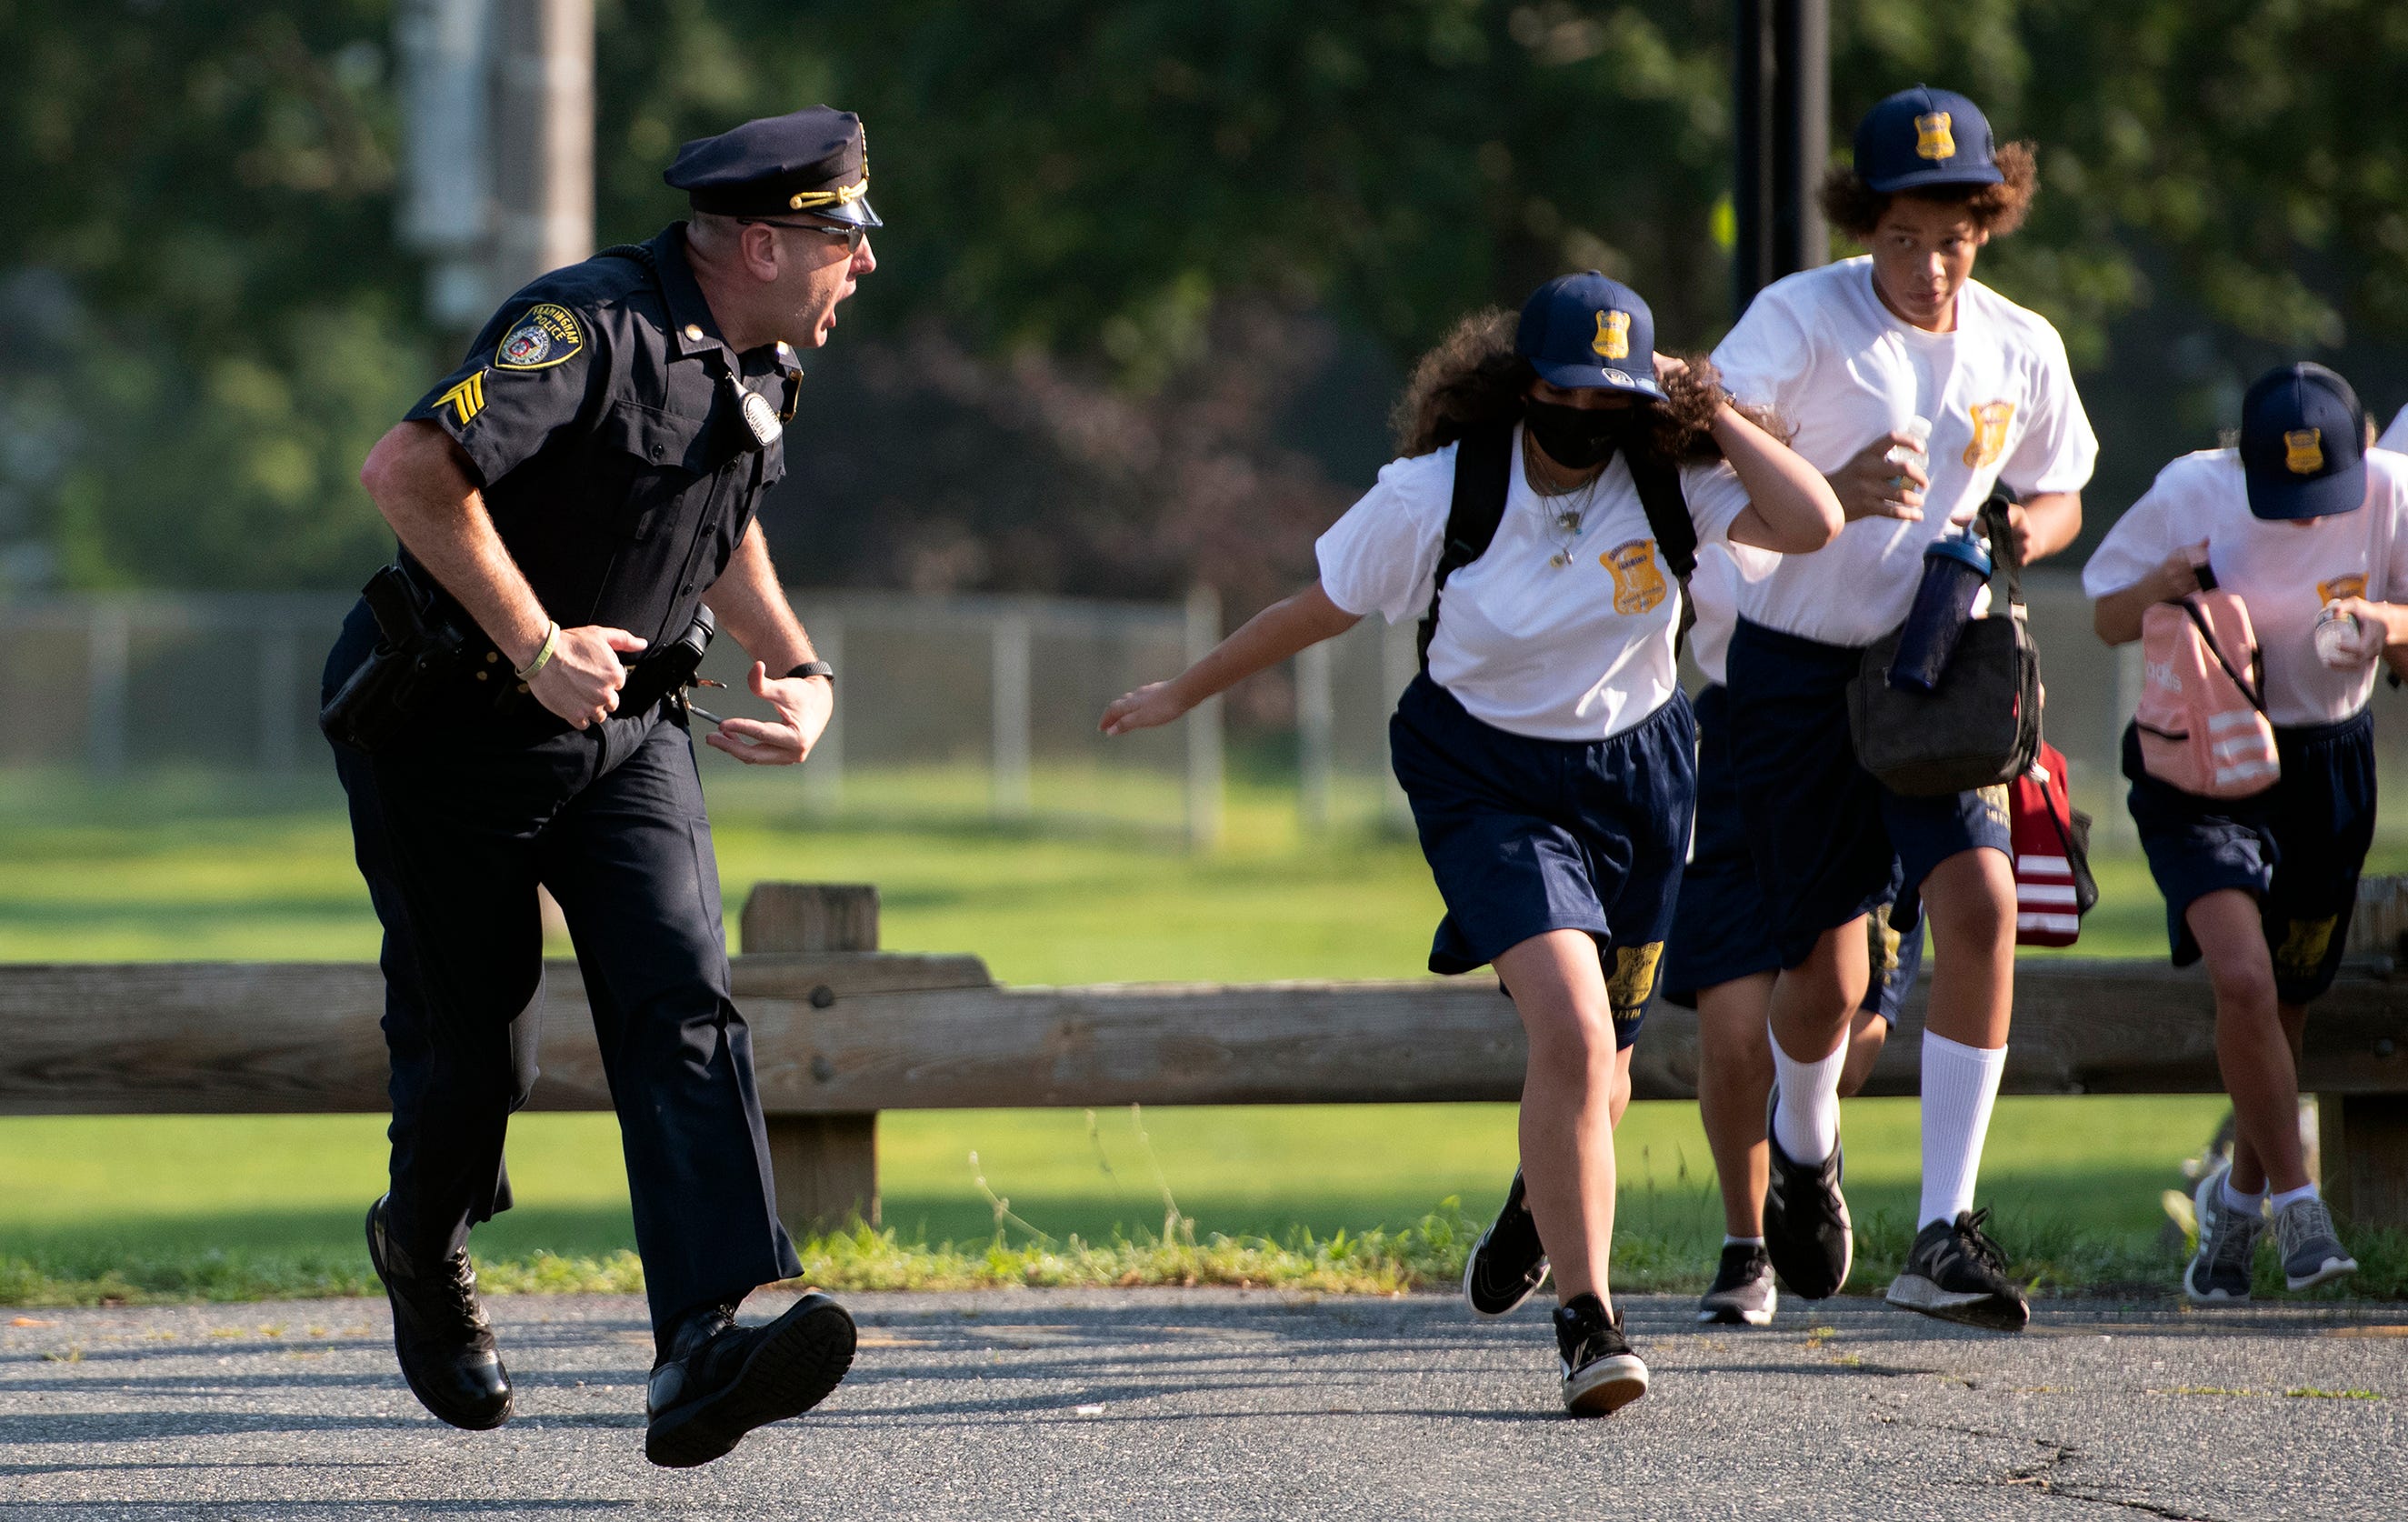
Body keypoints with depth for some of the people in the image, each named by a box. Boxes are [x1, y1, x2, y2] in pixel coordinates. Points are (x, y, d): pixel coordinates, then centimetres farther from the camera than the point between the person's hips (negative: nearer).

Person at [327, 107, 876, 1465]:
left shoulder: (761, 365, 7)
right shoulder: (593, 328, -22)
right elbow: (410, 470, -31)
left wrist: (799, 668, 12)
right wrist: (535, 647, -28)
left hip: (627, 734, 7)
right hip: (454, 729, -7)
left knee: (684, 1001, -15)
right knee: (474, 1046, 3)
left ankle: (704, 1351, -28)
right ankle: (425, 1253, 37)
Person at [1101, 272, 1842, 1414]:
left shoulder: (1669, 482, -11)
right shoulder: (1435, 495, -15)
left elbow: (1812, 525, -26)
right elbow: (1315, 609, -1)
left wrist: (1714, 416, -23)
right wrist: (1184, 694, 7)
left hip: (1631, 776, 3)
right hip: (1488, 781, -3)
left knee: (1597, 1064, 14)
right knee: (1571, 1034, -23)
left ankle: (1544, 1194, 52)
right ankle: (1585, 1321, -16)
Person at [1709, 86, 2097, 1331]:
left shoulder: (2022, 349, 1)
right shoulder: (1801, 318, -13)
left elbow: (2060, 495, 18)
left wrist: (2027, 533, -7)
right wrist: (1826, 497, -42)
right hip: (1799, 669, -3)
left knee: (1981, 902, -21)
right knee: (1825, 977, 2)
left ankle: (1944, 1236, -19)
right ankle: (1802, 1148, 40)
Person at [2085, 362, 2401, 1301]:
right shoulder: (2191, 495, -17)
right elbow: (2107, 618, -4)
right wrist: (2162, 588, -26)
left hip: (2326, 764, 3)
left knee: (2284, 1006, 11)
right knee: (2242, 976, -23)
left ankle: (2239, 1195, 37)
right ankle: (2295, 1204, -10)